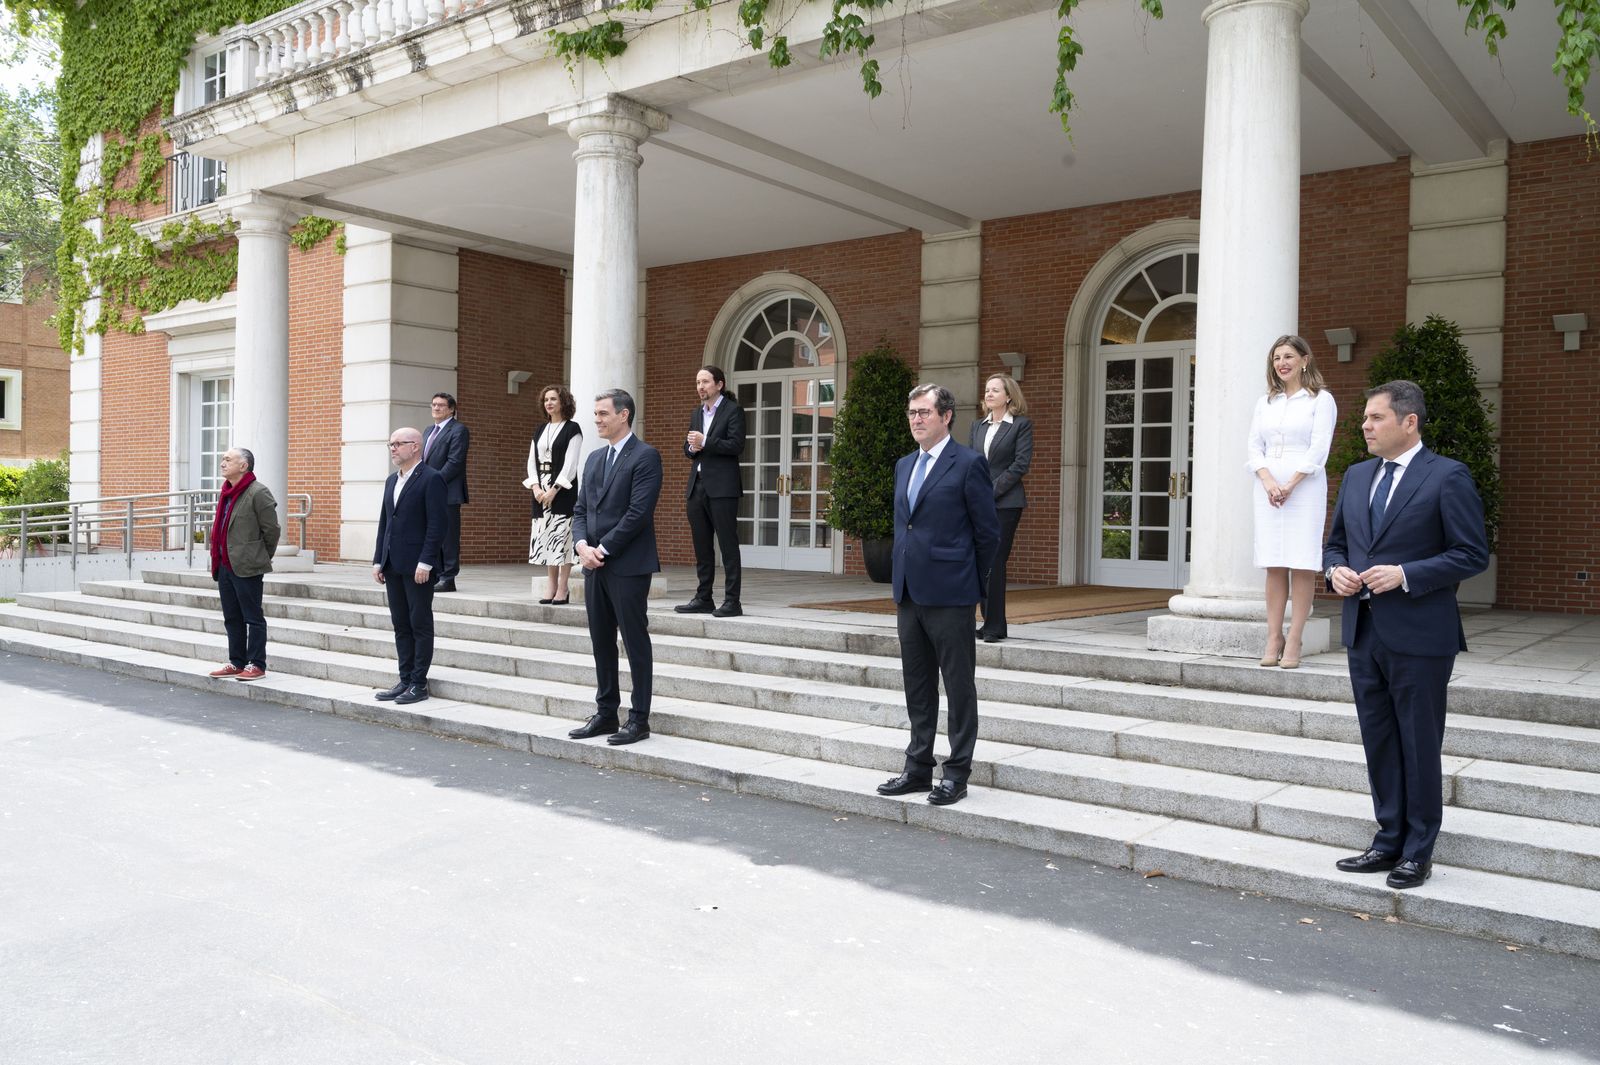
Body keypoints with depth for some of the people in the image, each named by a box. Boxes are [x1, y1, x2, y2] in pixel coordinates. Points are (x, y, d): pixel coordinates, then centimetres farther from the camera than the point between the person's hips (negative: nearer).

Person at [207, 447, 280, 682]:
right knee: (232, 618, 14)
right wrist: (217, 561, 18)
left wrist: (261, 558, -1)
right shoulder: (226, 493, 15)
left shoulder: (258, 493, -12)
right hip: (224, 565, 9)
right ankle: (237, 663, 22)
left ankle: (256, 665, 4)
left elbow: (272, 529, -11)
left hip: (246, 567, -9)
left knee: (253, 617, -1)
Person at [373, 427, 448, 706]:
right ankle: (405, 680, 17)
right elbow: (384, 523, 18)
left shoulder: (431, 479, -9)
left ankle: (419, 683, 5)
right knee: (401, 625, 11)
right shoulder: (391, 481, 17)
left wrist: (425, 563, -18)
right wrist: (378, 560, 11)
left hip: (418, 567, -8)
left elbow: (437, 524, -14)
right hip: (393, 566, 8)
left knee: (420, 625, -1)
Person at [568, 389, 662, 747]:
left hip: (628, 565, -7)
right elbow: (581, 509, 14)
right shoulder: (595, 459, 16)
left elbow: (638, 512, -16)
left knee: (635, 642, -1)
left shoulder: (645, 456, -8)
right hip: (594, 565, 8)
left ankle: (639, 719, 6)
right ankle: (606, 713, 22)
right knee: (601, 642, 12)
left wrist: (603, 549, -14)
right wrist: (582, 544, -4)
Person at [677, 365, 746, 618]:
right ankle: (703, 598, 17)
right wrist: (692, 448, -4)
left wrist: (705, 442, -17)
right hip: (697, 487, 7)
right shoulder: (697, 413, 19)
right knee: (701, 546, 10)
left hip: (722, 488, -7)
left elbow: (736, 445, -14)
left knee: (728, 545, -5)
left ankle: (732, 601, -2)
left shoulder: (732, 410, -3)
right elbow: (687, 448, 19)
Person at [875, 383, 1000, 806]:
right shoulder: (903, 466, 15)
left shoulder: (969, 464, -8)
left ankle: (957, 773, 10)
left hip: (949, 595, -7)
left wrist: (973, 583, 0)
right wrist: (903, 579, 15)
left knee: (959, 687, 2)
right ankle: (918, 767, 23)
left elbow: (988, 532, -6)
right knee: (917, 686, 14)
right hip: (909, 592, 8)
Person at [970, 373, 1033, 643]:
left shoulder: (1022, 424, 0)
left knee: (995, 562, -8)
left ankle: (995, 626, -2)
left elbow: (1021, 464, -8)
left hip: (1005, 502, -5)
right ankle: (989, 621, 14)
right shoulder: (977, 425, 17)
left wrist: (992, 490, -12)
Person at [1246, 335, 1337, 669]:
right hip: (1269, 488, 4)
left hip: (1305, 488, -4)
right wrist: (1268, 480, -8)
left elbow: (1319, 449, -6)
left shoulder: (1321, 399, 3)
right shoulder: (1265, 402, 16)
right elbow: (1253, 446, 9)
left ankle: (1294, 642, -5)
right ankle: (1274, 638, 3)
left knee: (1302, 565, -6)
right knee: (1274, 566, 2)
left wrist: (1290, 485, -13)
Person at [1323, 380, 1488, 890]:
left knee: (1419, 746, 5)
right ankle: (1389, 841, 25)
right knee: (1379, 744, 13)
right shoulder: (1356, 476, 11)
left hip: (1418, 636, -6)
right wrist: (1335, 570, -2)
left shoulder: (1447, 477, -8)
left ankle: (1417, 852, 17)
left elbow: (1473, 554, -11)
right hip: (1364, 632, 6)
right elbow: (1336, 540, 20)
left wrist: (1405, 575, -19)